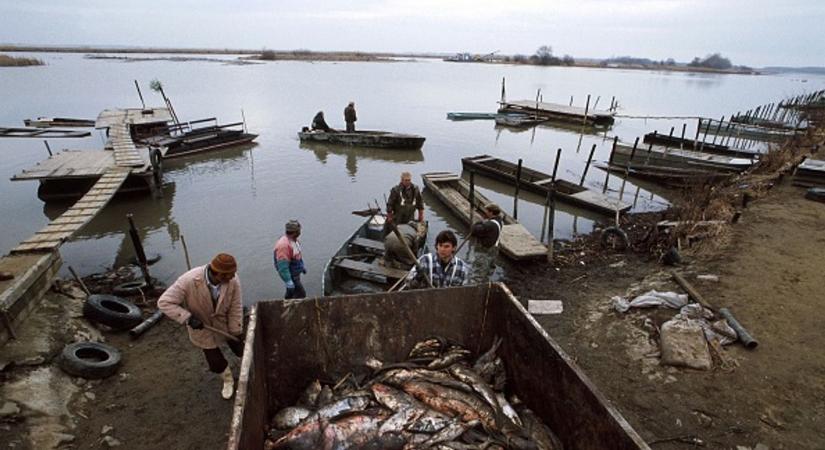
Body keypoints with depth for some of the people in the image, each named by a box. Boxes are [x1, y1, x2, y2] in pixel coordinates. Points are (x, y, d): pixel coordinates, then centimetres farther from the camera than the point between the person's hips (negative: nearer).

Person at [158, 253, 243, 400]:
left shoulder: (233, 281, -30)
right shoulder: (189, 280, -35)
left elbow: (235, 309, -18)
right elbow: (164, 302, -26)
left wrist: (236, 333, -10)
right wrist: (188, 318, -32)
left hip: (225, 322, 1)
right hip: (202, 325, -1)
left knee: (240, 349, 13)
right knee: (215, 362, 8)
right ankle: (227, 379, 41)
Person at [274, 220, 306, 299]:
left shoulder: (294, 240, 0)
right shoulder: (284, 245, -31)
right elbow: (283, 266, -31)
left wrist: (302, 266, 26)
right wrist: (288, 282, -30)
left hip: (296, 273, 10)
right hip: (291, 276, -10)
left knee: (291, 293, 23)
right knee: (301, 294, -5)